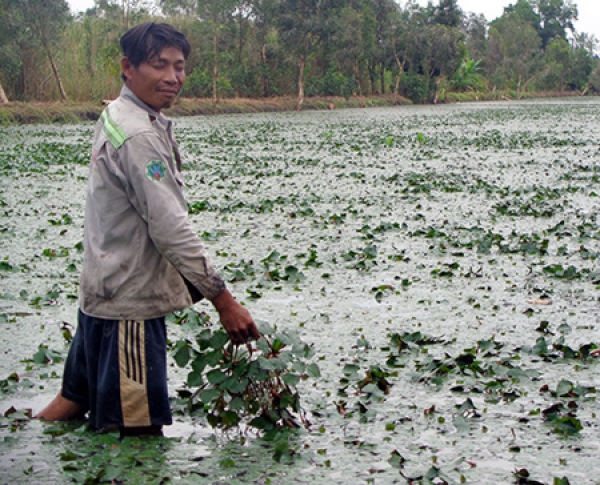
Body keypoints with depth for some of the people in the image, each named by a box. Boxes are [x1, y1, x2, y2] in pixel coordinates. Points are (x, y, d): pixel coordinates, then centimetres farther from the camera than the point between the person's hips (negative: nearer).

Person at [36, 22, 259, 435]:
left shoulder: (116, 118, 12)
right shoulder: (138, 135, -20)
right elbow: (170, 229, -24)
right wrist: (223, 300, -21)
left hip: (102, 290, 10)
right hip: (130, 301, -10)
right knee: (140, 426, -6)